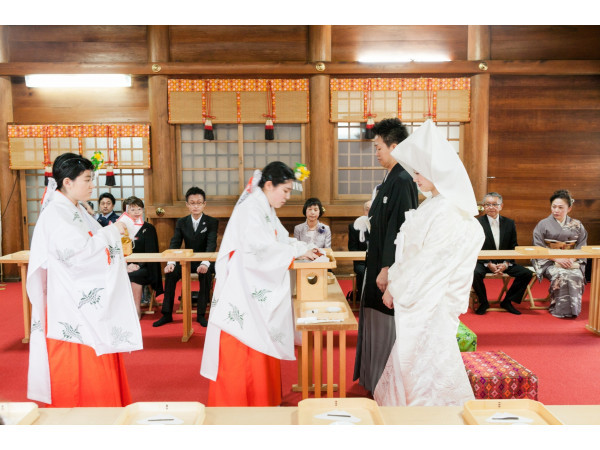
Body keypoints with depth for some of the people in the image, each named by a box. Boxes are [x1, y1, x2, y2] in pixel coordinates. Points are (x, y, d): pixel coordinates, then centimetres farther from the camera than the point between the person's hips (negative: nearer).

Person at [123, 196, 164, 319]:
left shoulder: (149, 228, 5)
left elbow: (150, 253, -2)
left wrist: (138, 265, -17)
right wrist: (127, 265, -13)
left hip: (144, 267, -3)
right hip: (127, 266, 3)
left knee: (134, 276, -33)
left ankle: (137, 311, -21)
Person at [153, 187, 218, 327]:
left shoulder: (212, 222, -6)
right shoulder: (181, 222, 4)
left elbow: (211, 245, -21)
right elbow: (174, 243, -5)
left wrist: (205, 263, -40)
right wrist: (171, 262, -26)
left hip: (204, 262, -3)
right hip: (187, 261, 3)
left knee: (206, 274, -33)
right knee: (170, 273, -21)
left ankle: (201, 314, -22)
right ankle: (167, 314, -10)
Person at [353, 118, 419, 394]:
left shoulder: (402, 182, -19)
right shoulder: (391, 179, 11)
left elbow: (399, 229, -23)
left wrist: (386, 269, -22)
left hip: (389, 266, -10)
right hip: (380, 261, 10)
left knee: (387, 323, 2)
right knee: (377, 320, 19)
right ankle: (375, 377, 34)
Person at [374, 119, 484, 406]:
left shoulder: (446, 212, -21)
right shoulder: (435, 205, 9)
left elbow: (429, 261, -20)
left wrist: (395, 288, -11)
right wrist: (395, 279, 11)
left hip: (430, 302, -9)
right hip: (419, 294, 9)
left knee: (425, 360, 4)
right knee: (411, 356, 19)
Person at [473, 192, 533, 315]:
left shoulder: (509, 223, 7)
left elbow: (514, 247, 6)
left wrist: (506, 264, -11)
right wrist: (489, 264, -18)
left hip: (504, 262, 4)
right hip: (484, 262, -3)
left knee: (527, 273, -15)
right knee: (475, 273, -33)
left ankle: (507, 301, 4)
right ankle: (483, 302, -6)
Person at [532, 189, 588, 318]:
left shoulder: (577, 225, 12)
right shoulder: (543, 224, 4)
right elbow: (539, 249, -2)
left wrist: (571, 259, -13)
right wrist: (557, 259, -15)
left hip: (572, 261, 2)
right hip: (549, 262, -2)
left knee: (576, 275, -30)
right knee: (561, 275, -33)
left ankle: (573, 309, -16)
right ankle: (560, 309, -20)